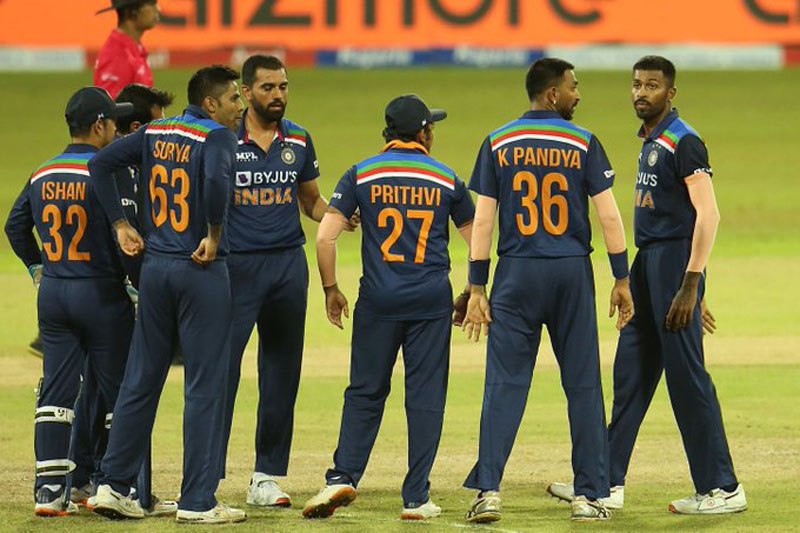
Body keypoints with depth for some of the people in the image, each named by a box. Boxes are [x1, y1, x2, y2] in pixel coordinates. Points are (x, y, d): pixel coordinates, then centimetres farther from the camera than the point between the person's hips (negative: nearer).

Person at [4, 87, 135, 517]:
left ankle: (49, 486, 1)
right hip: (101, 293, -6)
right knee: (119, 392, 4)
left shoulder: (42, 176, 7)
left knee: (56, 391, 6)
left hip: (52, 292, 6)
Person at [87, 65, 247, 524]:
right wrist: (215, 235, -17)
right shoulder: (219, 137, -10)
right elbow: (216, 181, -30)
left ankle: (114, 485, 13)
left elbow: (102, 163, 11)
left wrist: (121, 225, 12)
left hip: (155, 266, 7)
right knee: (205, 385, -1)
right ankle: (197, 501, -1)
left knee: (142, 379, 13)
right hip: (203, 270, -7)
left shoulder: (156, 133, 10)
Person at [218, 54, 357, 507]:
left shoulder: (299, 140, 10)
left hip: (288, 263, 4)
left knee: (282, 371, 6)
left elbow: (312, 202, 18)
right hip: (236, 263, -4)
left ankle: (268, 477, 13)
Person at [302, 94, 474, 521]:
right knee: (425, 397, 3)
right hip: (431, 301, 0)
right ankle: (416, 498, 3)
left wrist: (330, 290, 7)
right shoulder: (446, 180, 5)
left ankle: (342, 477, -5)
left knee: (365, 392, 9)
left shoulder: (361, 175, 2)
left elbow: (325, 236, -4)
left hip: (378, 302, 0)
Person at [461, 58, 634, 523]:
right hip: (572, 274, -1)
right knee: (583, 384, 6)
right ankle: (590, 495, 7)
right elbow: (609, 215, -3)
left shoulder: (498, 144, 2)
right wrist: (622, 280, 3)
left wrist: (477, 288, 2)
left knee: (505, 383, -1)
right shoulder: (583, 143, -1)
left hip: (516, 275, 1)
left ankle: (488, 490, -10)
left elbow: (483, 220, -1)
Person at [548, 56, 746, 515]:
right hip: (646, 262, 10)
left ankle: (723, 489, -4)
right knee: (631, 370, 11)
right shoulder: (650, 142, 17)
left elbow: (708, 214, -20)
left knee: (686, 373, -8)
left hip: (676, 259, -10)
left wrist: (690, 286, -25)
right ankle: (608, 483, 16)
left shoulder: (683, 142, -12)